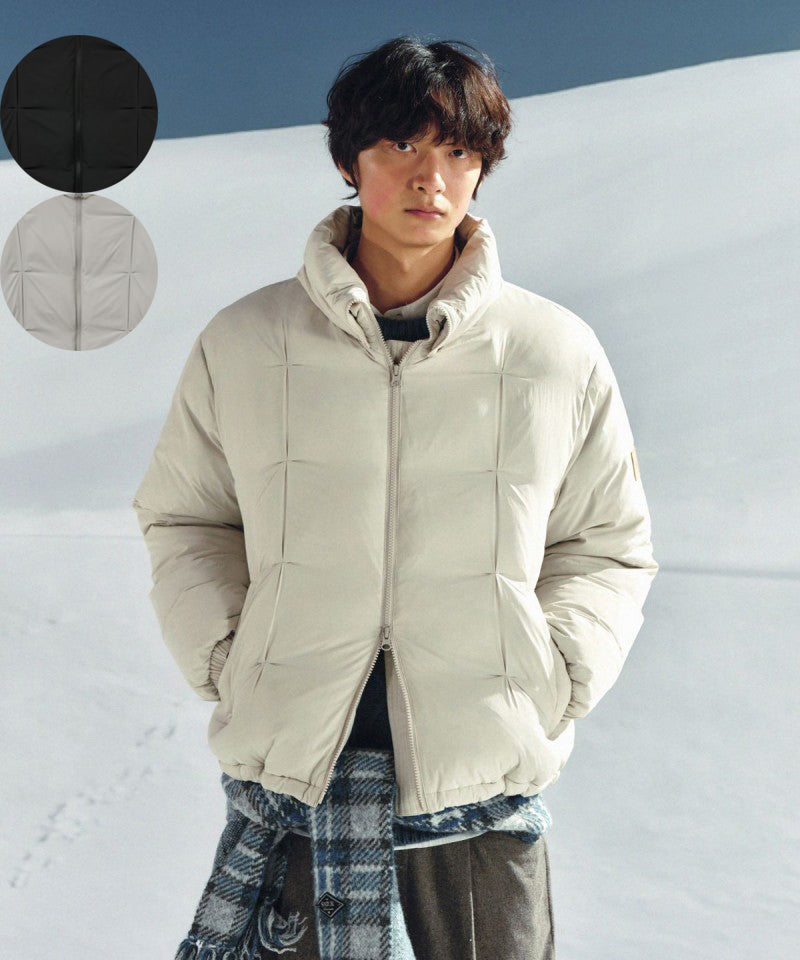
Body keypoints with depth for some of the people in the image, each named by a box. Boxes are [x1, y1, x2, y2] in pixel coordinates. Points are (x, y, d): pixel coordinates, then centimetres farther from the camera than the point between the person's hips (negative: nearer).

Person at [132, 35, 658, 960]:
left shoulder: (559, 353, 1)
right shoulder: (243, 341, 2)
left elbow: (607, 544, 10)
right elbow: (183, 516, 13)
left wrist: (551, 681, -3)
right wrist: (224, 660, -1)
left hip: (482, 775, 0)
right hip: (287, 767, 0)